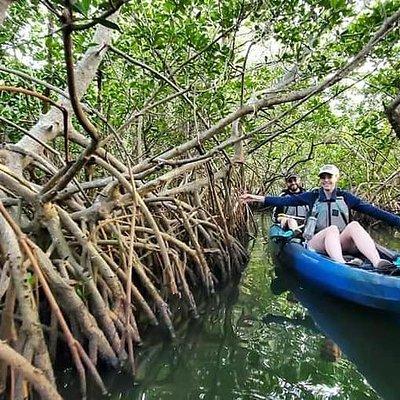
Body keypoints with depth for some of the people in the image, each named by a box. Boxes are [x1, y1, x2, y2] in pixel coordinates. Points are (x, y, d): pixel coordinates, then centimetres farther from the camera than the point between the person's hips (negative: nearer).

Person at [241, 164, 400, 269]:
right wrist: (257, 198, -8)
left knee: (354, 225, -26)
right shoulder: (312, 196, 9)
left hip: (342, 243, 2)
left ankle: (378, 264, -48)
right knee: (332, 229, -31)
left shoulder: (345, 197, 13)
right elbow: (284, 201, 1)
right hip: (317, 243, -1)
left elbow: (373, 211, 8)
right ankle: (342, 265, -59)